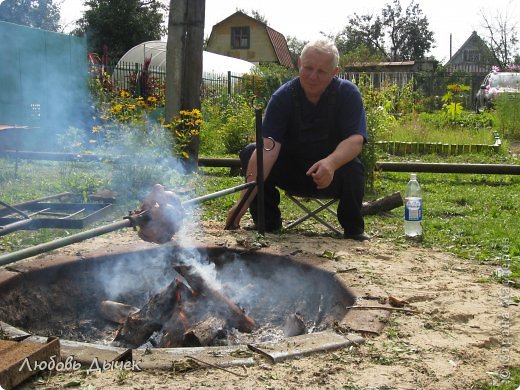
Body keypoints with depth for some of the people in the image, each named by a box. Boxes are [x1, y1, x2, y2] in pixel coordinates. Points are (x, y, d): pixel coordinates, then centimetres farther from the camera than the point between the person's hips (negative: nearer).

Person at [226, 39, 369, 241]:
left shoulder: (348, 94, -15)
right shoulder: (282, 97, -15)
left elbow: (355, 140, -28)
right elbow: (268, 148, -27)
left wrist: (331, 162, -51)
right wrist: (245, 200, -38)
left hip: (334, 173, -1)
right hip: (292, 170, 2)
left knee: (352, 168, -34)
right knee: (250, 153, -20)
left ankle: (354, 228, -8)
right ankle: (268, 223, -7)